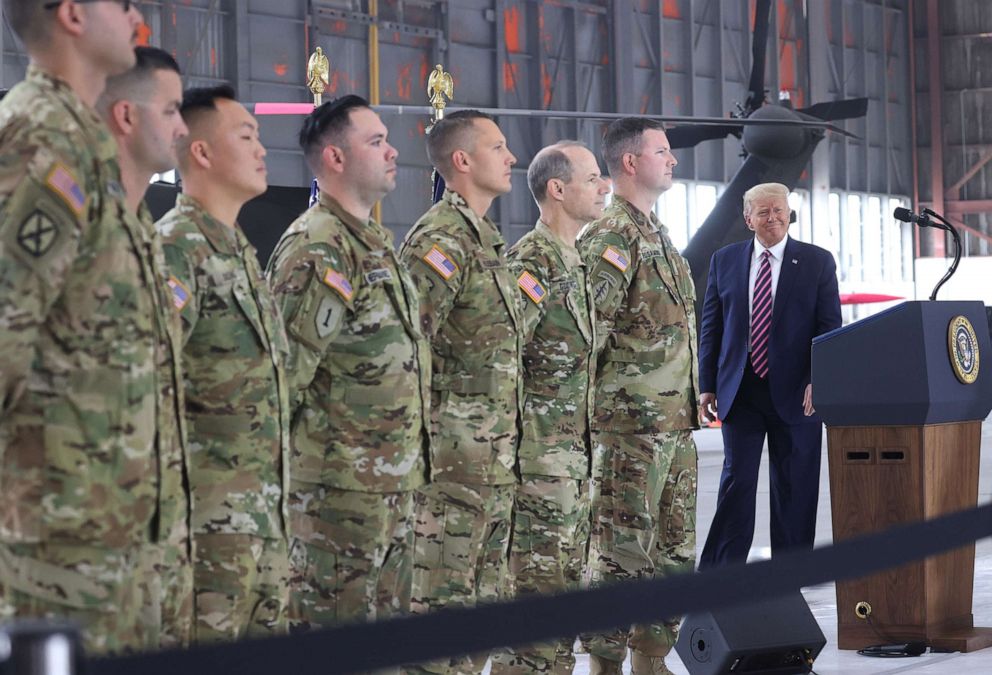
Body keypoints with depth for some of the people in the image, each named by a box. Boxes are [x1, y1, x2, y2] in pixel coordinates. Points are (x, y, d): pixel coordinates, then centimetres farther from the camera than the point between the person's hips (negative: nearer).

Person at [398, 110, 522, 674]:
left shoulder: (486, 238, 17)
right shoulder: (440, 242, -14)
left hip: (495, 461, 10)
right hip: (453, 461, -10)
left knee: (482, 600, 14)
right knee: (440, 606, -5)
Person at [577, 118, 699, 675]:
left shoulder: (658, 234, 18)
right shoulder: (610, 237, -12)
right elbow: (588, 330, -18)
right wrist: (600, 407, -16)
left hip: (676, 423, 10)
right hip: (633, 423, -10)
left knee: (675, 551, 13)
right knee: (621, 551, -4)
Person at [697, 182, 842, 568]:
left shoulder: (817, 262, 3)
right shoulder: (725, 261, 8)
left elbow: (830, 326, -1)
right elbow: (710, 328, 9)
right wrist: (707, 385, 3)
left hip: (794, 393, 0)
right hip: (740, 391, 1)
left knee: (794, 486, 5)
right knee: (737, 479, -2)